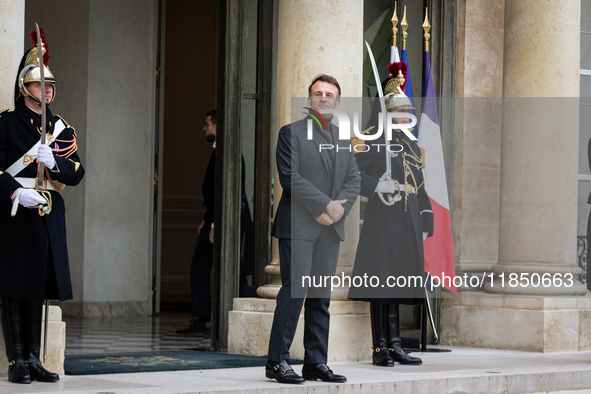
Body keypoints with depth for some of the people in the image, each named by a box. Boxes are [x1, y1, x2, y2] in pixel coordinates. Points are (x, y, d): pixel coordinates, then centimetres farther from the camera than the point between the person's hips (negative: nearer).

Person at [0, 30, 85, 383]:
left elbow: (77, 174, 8)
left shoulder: (61, 128, 14)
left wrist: (53, 160, -11)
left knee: (39, 289, 8)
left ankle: (33, 358, 14)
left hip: (50, 218, 5)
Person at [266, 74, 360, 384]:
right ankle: (277, 361, -6)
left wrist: (339, 208, -7)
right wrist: (325, 205, -15)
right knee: (294, 291, -10)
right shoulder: (291, 133, 0)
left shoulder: (343, 138, 18)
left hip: (330, 229, 6)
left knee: (322, 297, 6)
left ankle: (316, 363, 9)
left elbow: (354, 180, 12)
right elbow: (290, 177, -11)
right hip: (297, 226, -6)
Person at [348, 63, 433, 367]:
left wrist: (424, 223, 15)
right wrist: (379, 186, -21)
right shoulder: (375, 141, -3)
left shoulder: (411, 146, 18)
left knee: (398, 283, 8)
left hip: (408, 225, 7)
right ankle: (380, 348, -3)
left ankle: (394, 346, 11)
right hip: (383, 220, -7)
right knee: (381, 282, -6)